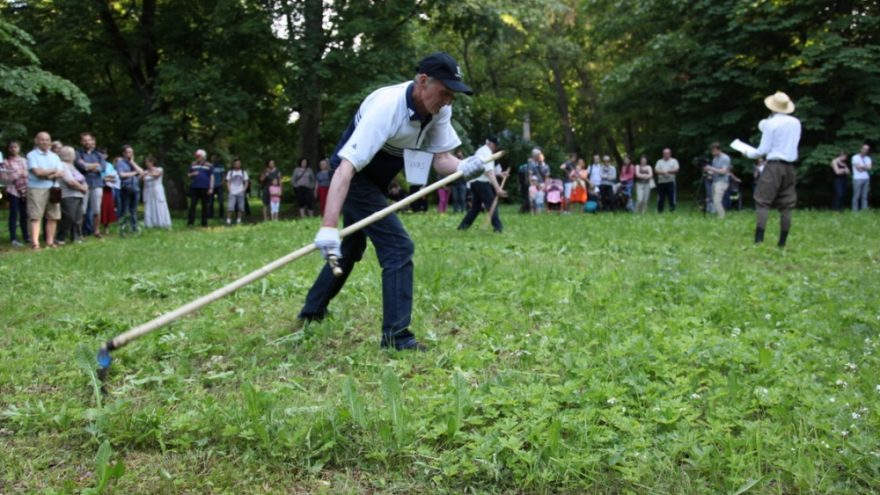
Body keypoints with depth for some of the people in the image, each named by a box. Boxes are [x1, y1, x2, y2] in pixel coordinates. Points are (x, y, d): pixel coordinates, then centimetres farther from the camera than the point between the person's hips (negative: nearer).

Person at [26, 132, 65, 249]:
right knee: (36, 217, -8)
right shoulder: (32, 155, 1)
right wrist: (53, 171, 0)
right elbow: (37, 172, -13)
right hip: (36, 189, -5)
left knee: (53, 217, 4)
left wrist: (48, 175, -12)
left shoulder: (54, 156, 17)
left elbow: (61, 173, 5)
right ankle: (35, 243, -13)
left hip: (53, 189, 5)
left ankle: (50, 241, 9)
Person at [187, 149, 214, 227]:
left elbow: (212, 177, 3)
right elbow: (188, 175, 17)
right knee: (192, 205, -4)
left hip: (205, 188, -2)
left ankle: (204, 223, 10)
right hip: (194, 188, 2)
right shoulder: (193, 165, 12)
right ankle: (190, 222, -2)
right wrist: (192, 174, -7)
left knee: (205, 206, 4)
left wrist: (211, 188, -5)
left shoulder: (209, 166, 6)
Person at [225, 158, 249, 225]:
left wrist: (243, 190, -6)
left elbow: (246, 182, 7)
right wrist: (229, 190, -7)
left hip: (240, 193, 1)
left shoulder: (244, 172, 8)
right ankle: (228, 220, -9)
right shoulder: (230, 172, 8)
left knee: (240, 207, 0)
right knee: (230, 207, -11)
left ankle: (239, 220, 7)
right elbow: (228, 182, 6)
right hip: (232, 193, -1)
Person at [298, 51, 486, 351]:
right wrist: (329, 228, -51)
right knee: (398, 247, -17)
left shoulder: (439, 110, -12)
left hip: (376, 181, 9)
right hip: (355, 179, -9)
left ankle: (313, 310, 42)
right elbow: (346, 166, -42)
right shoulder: (386, 108, -35)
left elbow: (440, 158, -10)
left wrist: (464, 167, -35)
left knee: (351, 249, 23)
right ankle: (395, 334, -10)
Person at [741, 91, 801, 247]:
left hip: (774, 165, -5)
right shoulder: (796, 123, 9)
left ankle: (759, 241, -16)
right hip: (790, 166, 5)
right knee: (786, 206, 6)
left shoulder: (771, 123, -7)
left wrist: (749, 153, 12)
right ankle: (782, 243, 6)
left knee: (762, 202, -5)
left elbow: (764, 150, -7)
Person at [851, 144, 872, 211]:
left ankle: (864, 210, 5)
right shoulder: (855, 157, -2)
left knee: (865, 196, 3)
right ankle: (855, 211, -4)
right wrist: (865, 167, 1)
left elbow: (869, 168, -1)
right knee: (856, 196, -6)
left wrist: (862, 166, -9)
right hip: (857, 179, -5)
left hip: (866, 179, 5)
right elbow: (858, 168, -11)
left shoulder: (868, 159, 15)